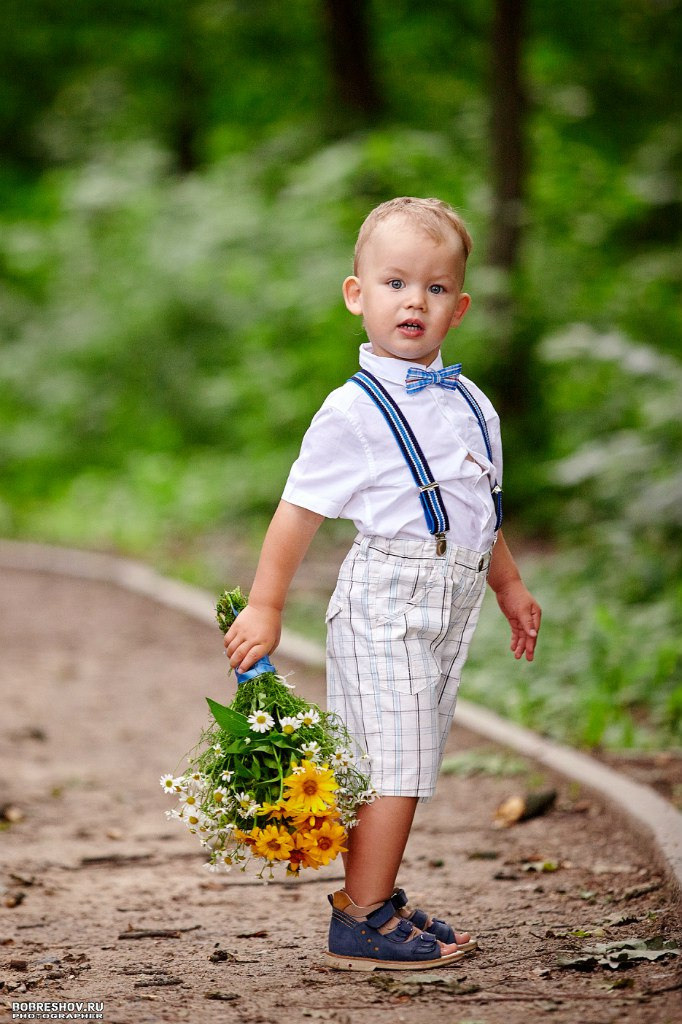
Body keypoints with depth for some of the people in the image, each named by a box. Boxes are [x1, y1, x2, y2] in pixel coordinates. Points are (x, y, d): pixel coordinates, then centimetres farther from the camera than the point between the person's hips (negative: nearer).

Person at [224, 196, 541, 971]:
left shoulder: (470, 404, 13)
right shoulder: (355, 409, -9)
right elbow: (299, 510, -7)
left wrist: (509, 586, 28)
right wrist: (265, 605, -10)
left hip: (444, 609, 7)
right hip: (387, 601, -7)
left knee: (403, 766, 11)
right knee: (393, 764, -8)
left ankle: (376, 900, 20)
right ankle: (362, 921, -3)